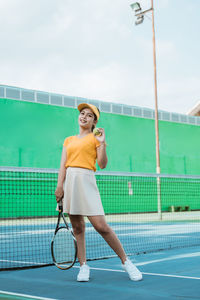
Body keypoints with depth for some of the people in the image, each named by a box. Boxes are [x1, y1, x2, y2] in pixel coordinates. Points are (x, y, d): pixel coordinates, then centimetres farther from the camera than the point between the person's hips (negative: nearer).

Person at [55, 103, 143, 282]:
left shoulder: (95, 138, 8)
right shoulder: (69, 140, 20)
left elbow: (102, 164, -1)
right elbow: (63, 164, 13)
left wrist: (102, 143, -9)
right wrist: (59, 186, 2)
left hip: (86, 180, -5)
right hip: (69, 180, 5)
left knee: (101, 226, -12)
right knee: (77, 227, 4)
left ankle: (126, 262, -1)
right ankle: (83, 266, 11)